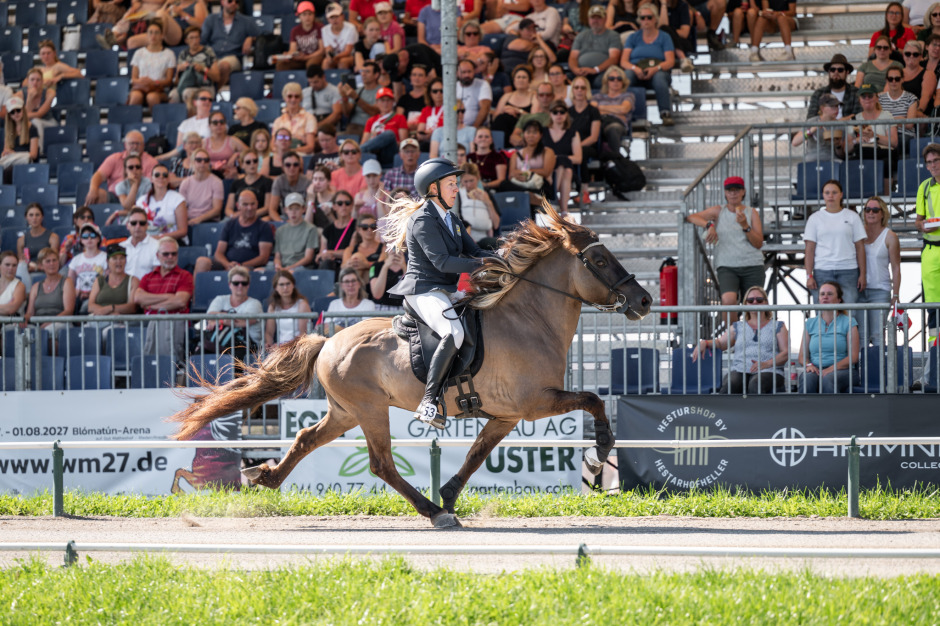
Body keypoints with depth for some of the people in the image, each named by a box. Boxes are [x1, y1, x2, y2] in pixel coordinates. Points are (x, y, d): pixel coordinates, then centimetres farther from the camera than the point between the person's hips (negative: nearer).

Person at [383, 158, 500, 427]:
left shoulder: (448, 218, 18)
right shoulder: (423, 220, -12)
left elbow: (473, 251, 15)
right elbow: (442, 261, -21)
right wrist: (483, 265, -23)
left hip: (448, 291, 10)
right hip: (424, 290, -10)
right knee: (454, 333, -34)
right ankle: (428, 401, -37)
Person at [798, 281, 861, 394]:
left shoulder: (848, 322, 9)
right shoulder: (810, 323, 19)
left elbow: (853, 357, -1)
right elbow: (802, 356, 16)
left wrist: (831, 369, -16)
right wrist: (808, 365, -9)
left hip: (842, 370, -2)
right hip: (816, 370, 2)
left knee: (828, 380, -39)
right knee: (807, 379, -35)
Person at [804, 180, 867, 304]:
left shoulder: (852, 217, 10)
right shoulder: (815, 218, 10)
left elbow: (860, 247, 8)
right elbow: (810, 249, 7)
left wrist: (862, 274, 2)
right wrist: (809, 276, -2)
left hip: (848, 270, 0)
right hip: (822, 271, 0)